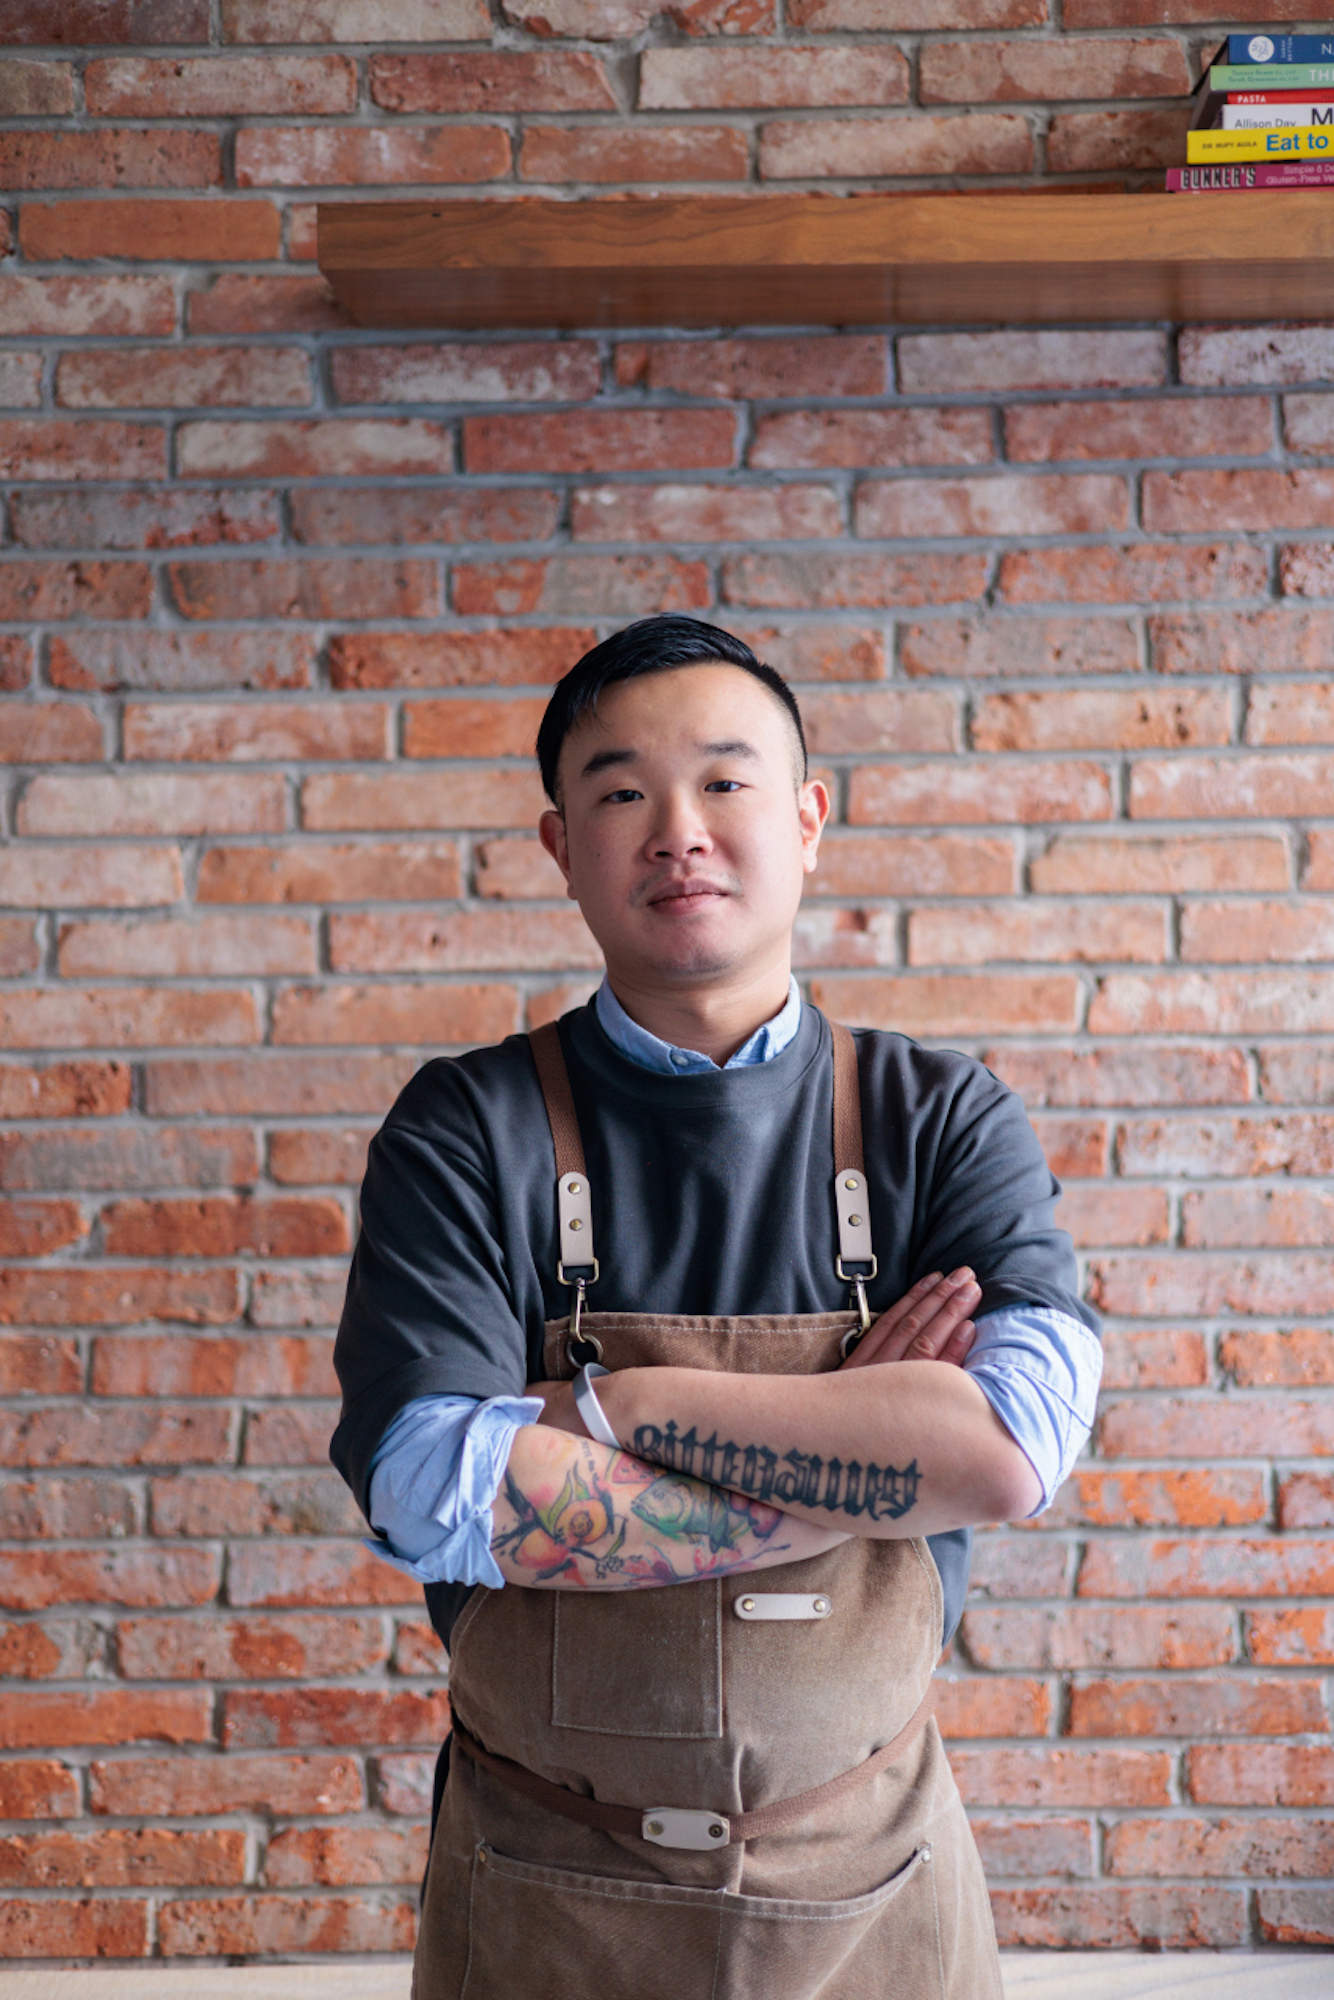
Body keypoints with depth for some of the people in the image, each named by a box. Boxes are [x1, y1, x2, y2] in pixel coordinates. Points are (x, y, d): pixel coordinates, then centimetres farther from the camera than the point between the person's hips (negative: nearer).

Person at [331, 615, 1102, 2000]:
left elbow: (1016, 1447, -22)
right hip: (544, 1887, -1)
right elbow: (431, 1495, -22)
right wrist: (881, 1450, -20)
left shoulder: (942, 1122, -5)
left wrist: (611, 1399, -21)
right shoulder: (467, 1131, -9)